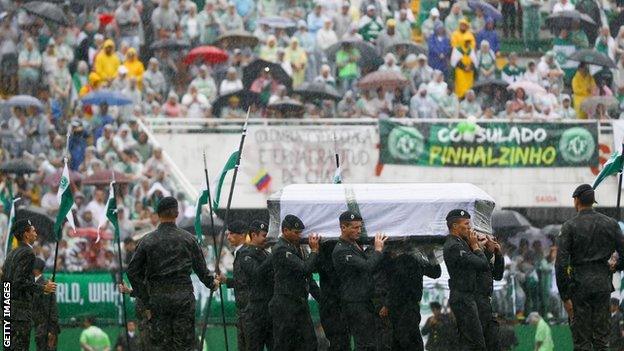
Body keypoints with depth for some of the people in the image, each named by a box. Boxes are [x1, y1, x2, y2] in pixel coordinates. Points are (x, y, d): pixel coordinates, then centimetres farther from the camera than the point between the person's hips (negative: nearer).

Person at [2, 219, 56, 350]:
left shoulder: (12, 254, 17)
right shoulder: (27, 253, -11)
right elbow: (20, 281, -20)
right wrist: (43, 288, -12)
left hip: (8, 306, 9)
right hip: (21, 309, -9)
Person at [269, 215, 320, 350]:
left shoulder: (294, 246, 15)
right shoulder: (281, 250, -15)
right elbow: (304, 268, -22)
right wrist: (314, 250, -11)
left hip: (300, 304, 9)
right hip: (285, 307, -9)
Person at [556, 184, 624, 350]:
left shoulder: (570, 226, -5)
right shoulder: (610, 223, 4)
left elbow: (561, 263, -11)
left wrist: (565, 296, -8)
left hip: (579, 283, -3)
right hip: (603, 283, 3)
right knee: (602, 337, 10)